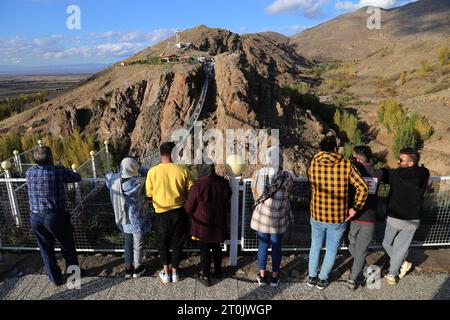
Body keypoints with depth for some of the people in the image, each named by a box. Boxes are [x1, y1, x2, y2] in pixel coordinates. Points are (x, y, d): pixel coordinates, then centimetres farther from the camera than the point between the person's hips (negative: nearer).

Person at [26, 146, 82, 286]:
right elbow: (77, 178, -3)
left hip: (35, 217, 5)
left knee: (46, 249, 19)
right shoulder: (58, 171, -15)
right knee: (67, 247, 17)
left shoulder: (29, 172, 2)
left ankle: (56, 279, 31)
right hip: (55, 216, -4)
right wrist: (69, 173, 18)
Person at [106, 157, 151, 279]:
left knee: (128, 243, 25)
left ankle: (128, 269, 36)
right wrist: (140, 170, -5)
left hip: (123, 220, 5)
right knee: (138, 245, 17)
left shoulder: (114, 179, -13)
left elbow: (108, 175, 9)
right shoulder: (138, 183, -30)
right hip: (137, 220, -5)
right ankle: (137, 269, 34)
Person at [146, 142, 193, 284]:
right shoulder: (182, 170, -10)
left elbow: (149, 193, 1)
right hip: (179, 212, 0)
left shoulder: (152, 171, -10)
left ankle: (166, 272, 29)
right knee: (177, 243, 18)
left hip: (161, 213, 0)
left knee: (163, 243, 20)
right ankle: (174, 271, 30)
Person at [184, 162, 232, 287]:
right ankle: (218, 271, 39)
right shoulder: (224, 183, -9)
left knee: (204, 250, 11)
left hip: (203, 224, -4)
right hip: (219, 223, 5)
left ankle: (205, 277, 24)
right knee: (216, 247, 23)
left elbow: (189, 208, -13)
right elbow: (227, 200, 8)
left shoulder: (198, 186, -24)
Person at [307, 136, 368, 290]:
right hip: (339, 218, -1)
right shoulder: (346, 165, -14)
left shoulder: (312, 163, -11)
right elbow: (363, 188, -15)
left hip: (317, 215, 1)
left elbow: (313, 185, 1)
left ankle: (312, 277, 37)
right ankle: (322, 280, 35)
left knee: (315, 246, 24)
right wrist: (355, 208, -5)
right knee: (331, 250, 20)